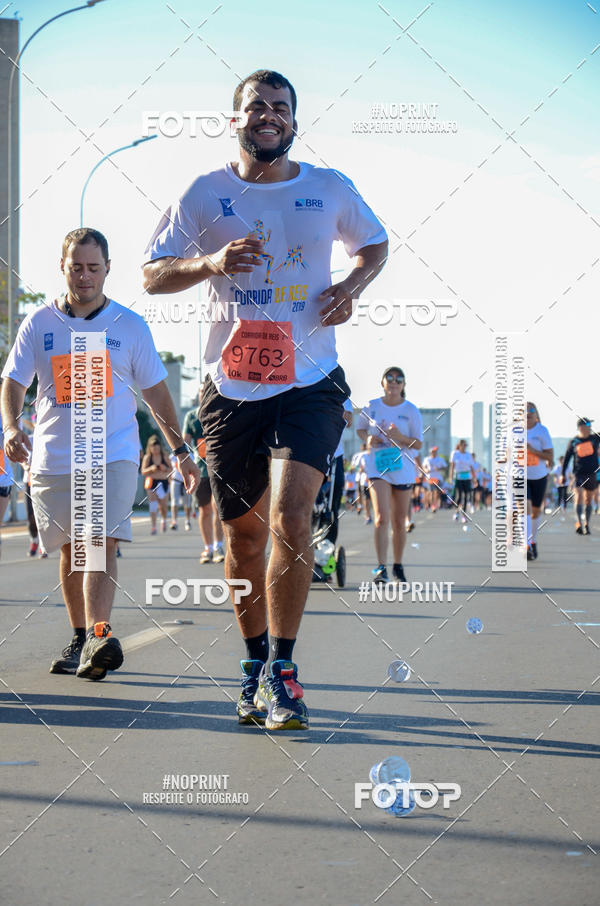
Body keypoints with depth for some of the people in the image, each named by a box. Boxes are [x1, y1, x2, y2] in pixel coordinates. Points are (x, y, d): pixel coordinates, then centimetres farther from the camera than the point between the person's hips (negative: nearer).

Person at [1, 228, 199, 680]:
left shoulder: (130, 326, 3)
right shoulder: (39, 324, 4)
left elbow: (156, 391, 9)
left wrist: (180, 450, 8)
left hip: (115, 456, -2)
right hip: (53, 456, 2)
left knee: (102, 543, -18)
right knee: (72, 550, 11)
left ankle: (99, 636, -28)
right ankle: (80, 640, 24)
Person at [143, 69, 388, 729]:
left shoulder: (330, 189, 6)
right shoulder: (206, 194, 4)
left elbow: (375, 244, 23)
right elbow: (153, 274, 5)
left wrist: (352, 285, 2)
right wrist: (211, 262, -14)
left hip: (311, 383, -1)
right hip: (232, 385, 1)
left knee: (291, 514, -17)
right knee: (244, 533, 8)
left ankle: (281, 668, -8)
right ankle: (255, 664, 25)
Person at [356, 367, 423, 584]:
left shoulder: (411, 410, 0)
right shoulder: (372, 406, 2)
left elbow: (419, 444, 1)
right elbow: (360, 428, 18)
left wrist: (401, 438, -18)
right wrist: (368, 439, -5)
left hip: (403, 469, 1)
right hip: (378, 466, -1)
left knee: (399, 522, 8)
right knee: (382, 518, -16)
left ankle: (398, 566, 23)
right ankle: (381, 567, -20)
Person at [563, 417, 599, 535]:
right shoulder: (573, 442, 1)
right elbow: (566, 458, 8)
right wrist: (563, 474, 7)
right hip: (579, 473, -2)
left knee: (588, 500, 9)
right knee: (579, 497, -16)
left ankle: (587, 525, 18)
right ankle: (579, 524, -22)